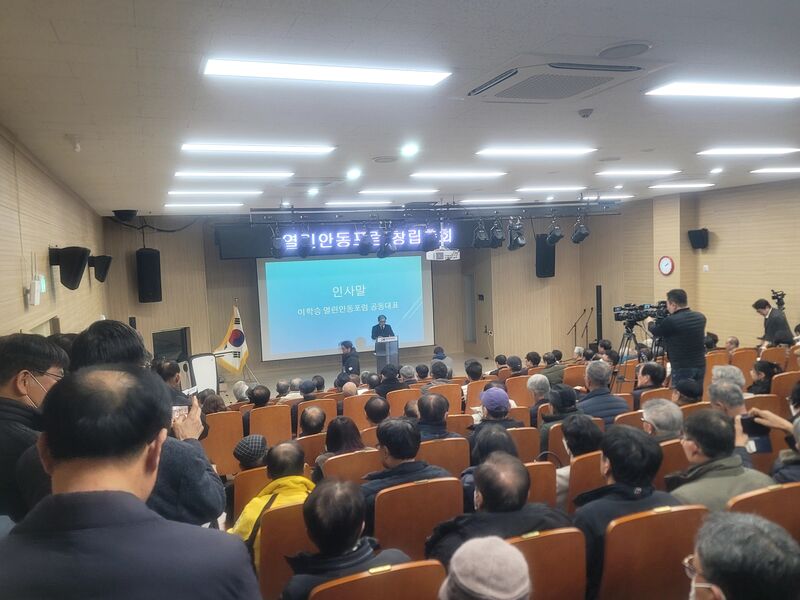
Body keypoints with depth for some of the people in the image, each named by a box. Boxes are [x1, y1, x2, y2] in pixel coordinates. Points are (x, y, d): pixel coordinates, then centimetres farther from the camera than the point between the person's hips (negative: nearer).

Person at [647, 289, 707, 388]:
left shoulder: (671, 321, -17)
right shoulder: (701, 317, 2)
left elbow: (655, 332, 2)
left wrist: (649, 322, 23)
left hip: (682, 368, -7)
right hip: (700, 366, 7)